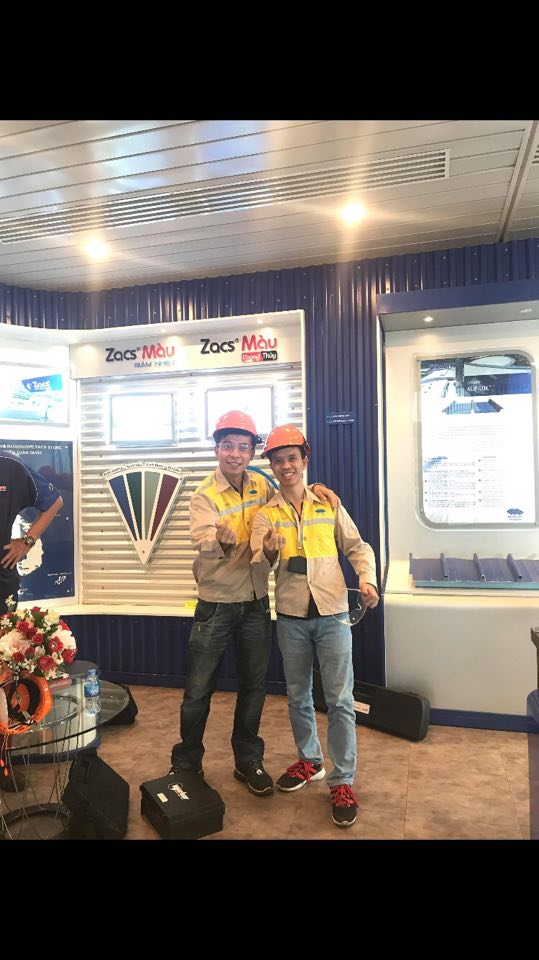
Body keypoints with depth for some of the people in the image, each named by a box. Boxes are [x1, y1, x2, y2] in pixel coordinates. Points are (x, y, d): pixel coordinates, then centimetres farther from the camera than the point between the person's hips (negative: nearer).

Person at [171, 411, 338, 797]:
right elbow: (204, 543, -29)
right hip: (216, 605, -4)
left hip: (257, 604, 4)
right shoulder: (205, 495, -13)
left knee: (254, 686, 15)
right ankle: (187, 763, 28)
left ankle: (248, 760, 35)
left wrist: (313, 488, -4)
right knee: (198, 690, 5)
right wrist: (222, 539, -54)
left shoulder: (262, 485, 0)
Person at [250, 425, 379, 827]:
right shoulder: (266, 514, 1)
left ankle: (343, 781, 15)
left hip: (332, 613, -1)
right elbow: (258, 563, -13)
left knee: (340, 699, 1)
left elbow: (357, 546, 5)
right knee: (298, 696, 16)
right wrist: (268, 552, -36)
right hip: (291, 616, 2)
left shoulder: (329, 503, 1)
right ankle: (310, 761, 36)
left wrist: (367, 578, -12)